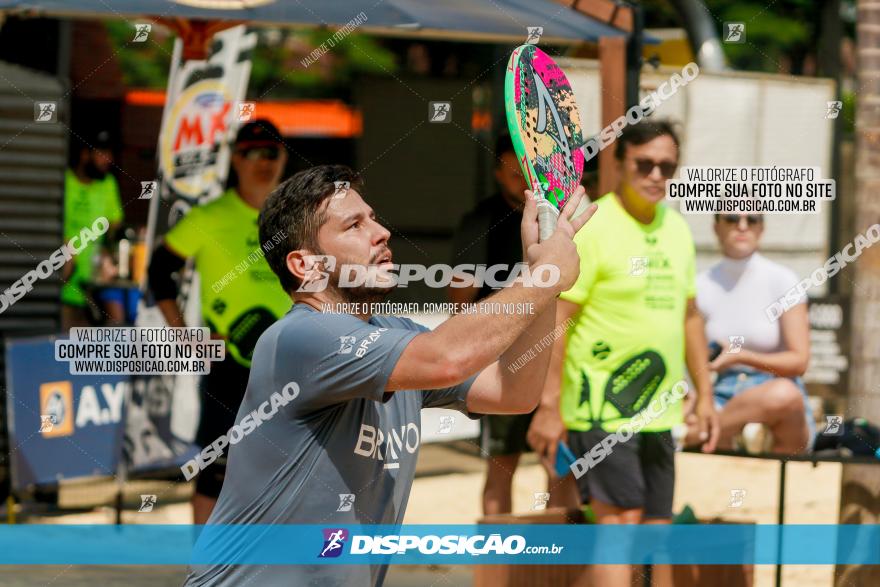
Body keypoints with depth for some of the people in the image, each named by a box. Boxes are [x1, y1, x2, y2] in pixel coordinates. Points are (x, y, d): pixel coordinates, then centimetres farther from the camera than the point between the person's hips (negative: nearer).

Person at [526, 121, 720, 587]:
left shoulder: (676, 229, 12)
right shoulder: (591, 228, -11)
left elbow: (689, 315, 21)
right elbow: (555, 318, -13)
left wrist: (704, 395, 17)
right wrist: (549, 406, -18)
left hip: (657, 410, 7)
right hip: (601, 408, -7)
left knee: (656, 528, 10)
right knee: (620, 521, -12)